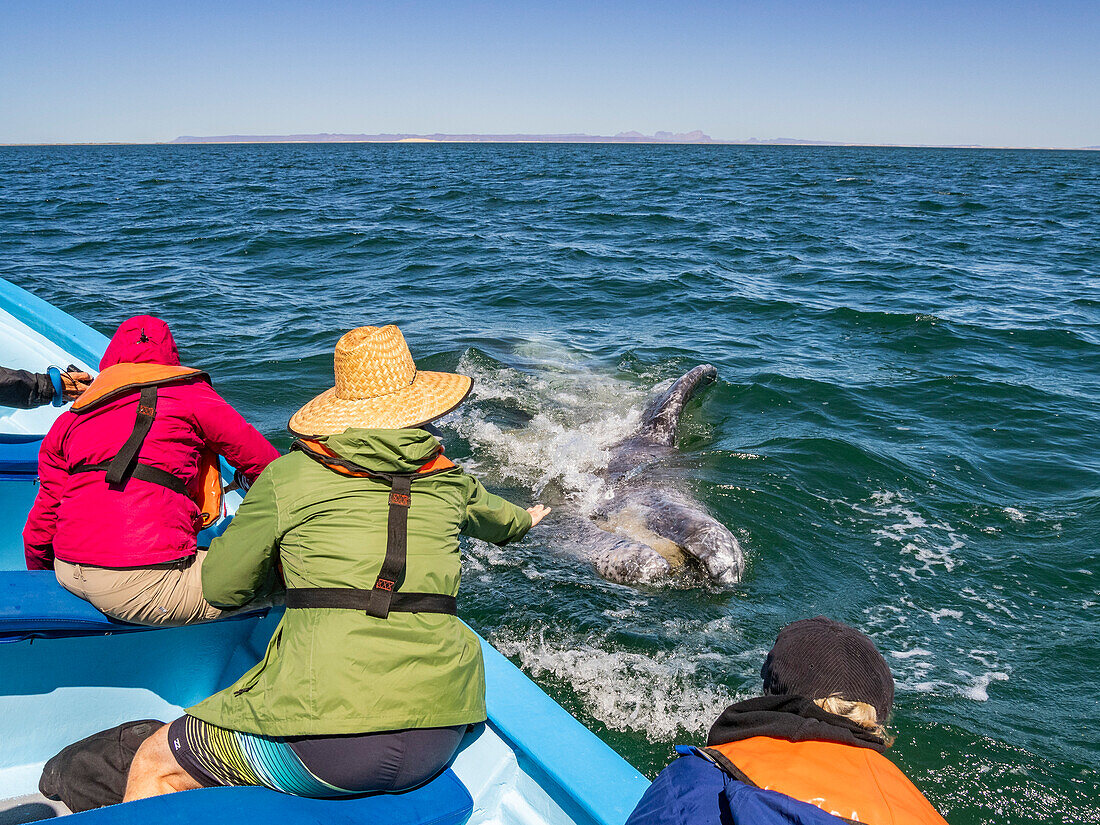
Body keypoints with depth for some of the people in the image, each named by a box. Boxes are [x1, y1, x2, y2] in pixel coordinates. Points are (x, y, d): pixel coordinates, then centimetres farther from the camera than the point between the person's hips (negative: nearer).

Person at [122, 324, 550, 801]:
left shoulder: (288, 475, 0)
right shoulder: (447, 480, 10)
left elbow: (222, 589, 9)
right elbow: (495, 520, 34)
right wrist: (524, 520, 58)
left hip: (323, 750, -5)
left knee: (154, 766, 16)